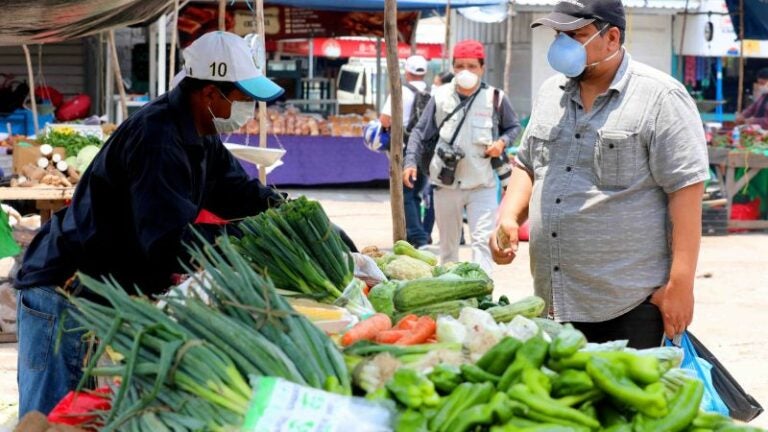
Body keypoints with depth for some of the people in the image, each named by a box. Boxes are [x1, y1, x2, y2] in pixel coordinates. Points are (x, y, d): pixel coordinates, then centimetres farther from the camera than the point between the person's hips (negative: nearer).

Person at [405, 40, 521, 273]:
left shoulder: (495, 98, -4)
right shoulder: (441, 96, -2)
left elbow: (513, 126, 11)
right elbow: (420, 131, 4)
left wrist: (502, 142, -10)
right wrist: (411, 162, -8)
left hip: (482, 184, -2)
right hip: (446, 182, 2)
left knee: (482, 241, -12)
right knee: (448, 244, 15)